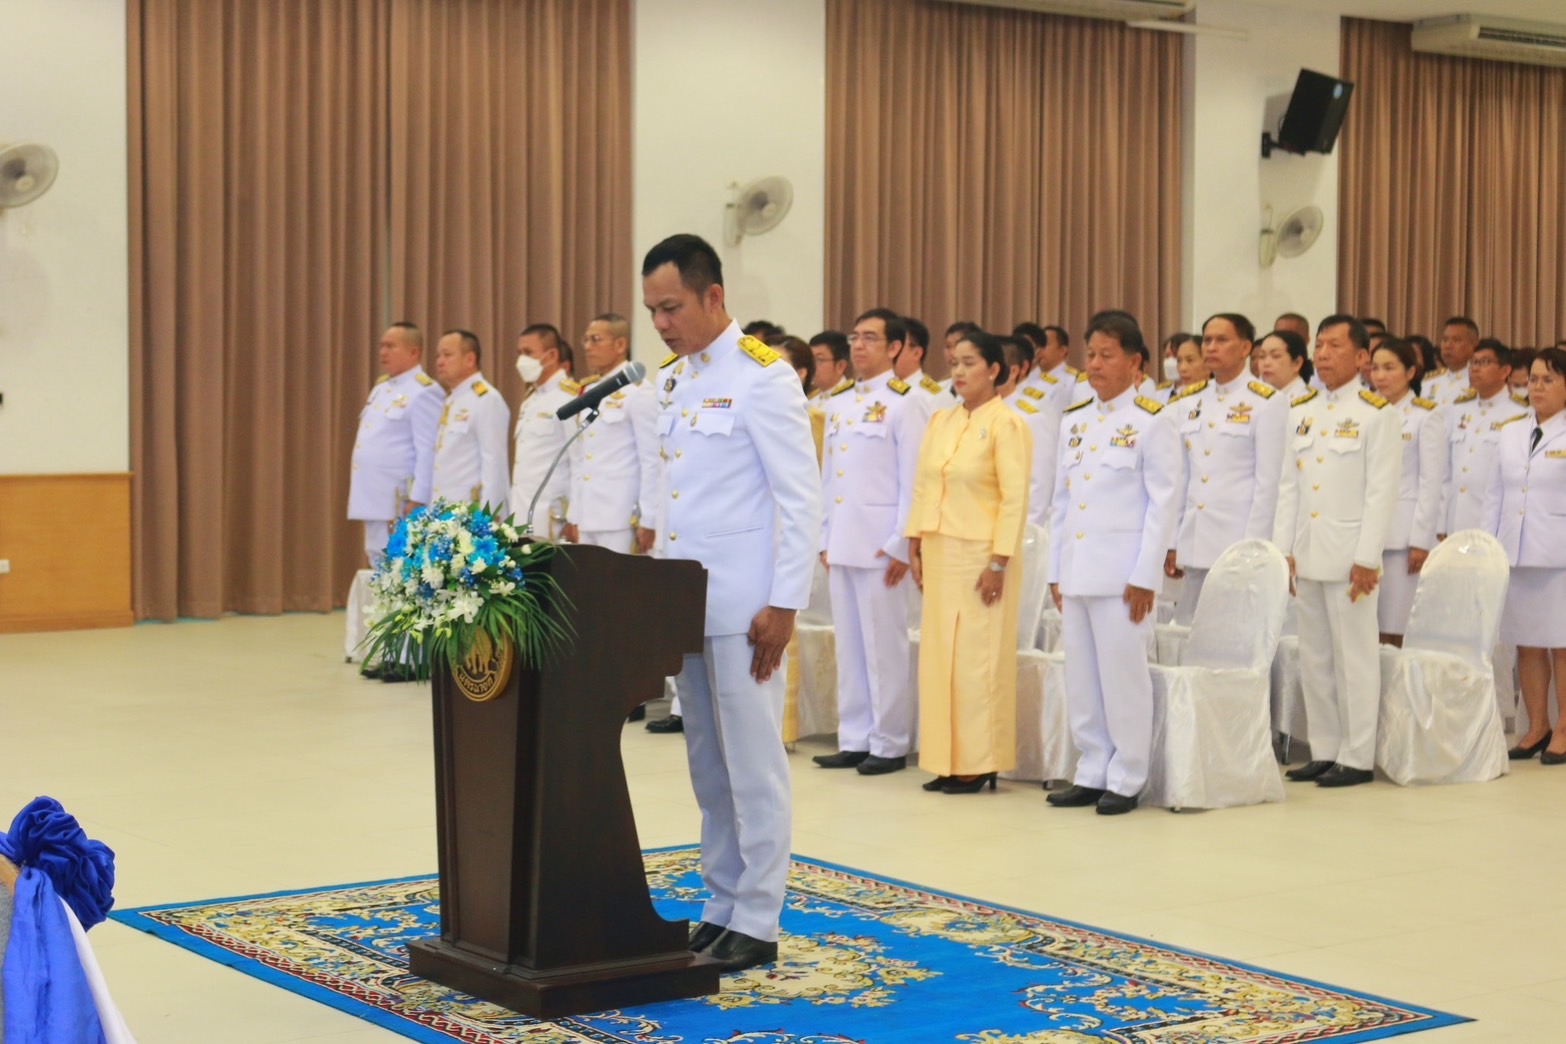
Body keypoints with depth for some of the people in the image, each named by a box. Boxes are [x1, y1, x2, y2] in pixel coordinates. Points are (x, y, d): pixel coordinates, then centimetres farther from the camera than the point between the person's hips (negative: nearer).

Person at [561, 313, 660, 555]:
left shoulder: (639, 392, -6)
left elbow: (652, 461, -10)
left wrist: (647, 521, -13)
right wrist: (573, 516, 15)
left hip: (622, 522, -7)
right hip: (586, 519, 7)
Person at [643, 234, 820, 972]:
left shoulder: (762, 377, -11)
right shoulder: (672, 379, 12)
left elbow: (801, 499, -13)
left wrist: (783, 606, -17)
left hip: (743, 604, -7)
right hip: (684, 599, 8)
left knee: (752, 764, -1)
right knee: (707, 765, 12)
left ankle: (756, 924, 6)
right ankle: (722, 906, 20)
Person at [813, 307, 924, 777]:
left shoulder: (903, 403, -6)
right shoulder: (838, 404, 14)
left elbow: (912, 479, -10)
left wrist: (901, 545, -13)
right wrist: (825, 538, 12)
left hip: (879, 543, -7)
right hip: (841, 542, 7)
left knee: (884, 645, -2)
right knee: (848, 644, 10)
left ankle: (889, 743, 6)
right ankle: (853, 739, 16)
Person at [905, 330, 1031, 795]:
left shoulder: (1005, 424, -8)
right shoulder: (941, 421, 11)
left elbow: (1015, 498, -12)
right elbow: (922, 486, 14)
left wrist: (998, 563, -15)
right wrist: (915, 544, 8)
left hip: (981, 553, -7)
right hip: (939, 551, 7)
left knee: (977, 657, -3)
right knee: (939, 653, 7)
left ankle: (979, 763, 5)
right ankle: (946, 760, 14)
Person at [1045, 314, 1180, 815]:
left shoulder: (1152, 423, -4)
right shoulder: (1073, 422, 14)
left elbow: (1164, 503, -7)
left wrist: (1145, 576, -12)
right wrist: (1055, 570, 11)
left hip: (1121, 575, -6)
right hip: (1075, 572, 6)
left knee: (1123, 676, -2)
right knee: (1081, 678, 9)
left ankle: (1125, 780, 7)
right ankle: (1091, 774, 18)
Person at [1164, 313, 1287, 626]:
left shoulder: (1267, 403, -3)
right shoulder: (1187, 402, 12)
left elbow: (1267, 482, -7)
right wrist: (1170, 543, 9)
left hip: (1238, 541, -5)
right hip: (1193, 544, 5)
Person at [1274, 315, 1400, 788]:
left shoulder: (1376, 413, -4)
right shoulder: (1301, 411, 12)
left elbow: (1382, 492, -9)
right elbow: (1289, 486, 12)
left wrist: (1367, 559, -14)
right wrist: (1283, 550, 5)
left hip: (1349, 555, -6)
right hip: (1307, 554, 6)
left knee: (1355, 659, -1)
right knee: (1314, 659, 9)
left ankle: (1357, 758, 5)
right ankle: (1324, 752, 17)